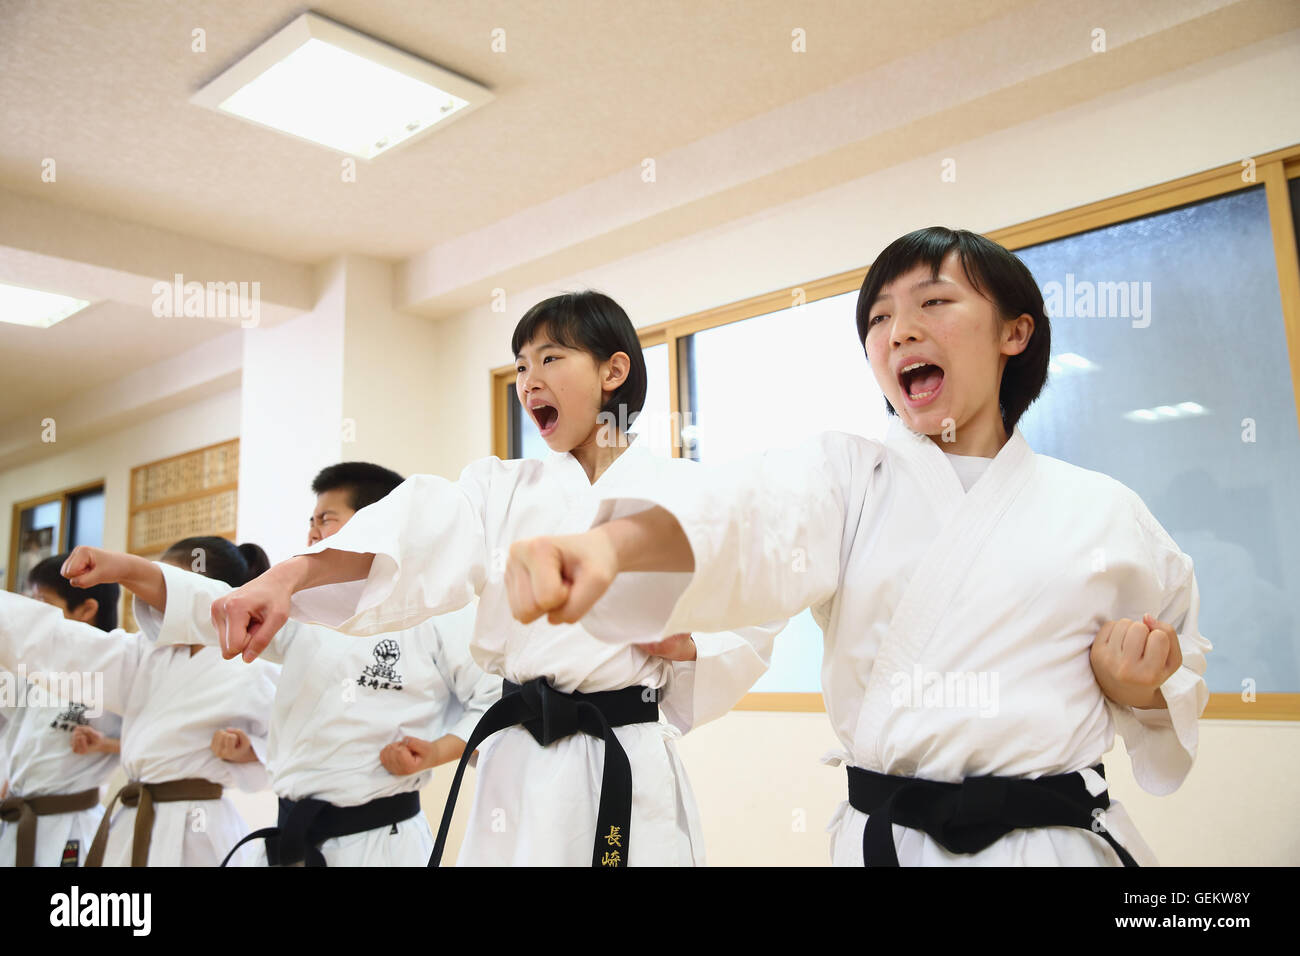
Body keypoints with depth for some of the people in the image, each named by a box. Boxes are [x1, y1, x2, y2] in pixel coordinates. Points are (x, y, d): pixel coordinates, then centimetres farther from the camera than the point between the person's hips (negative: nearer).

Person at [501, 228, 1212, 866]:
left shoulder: (1102, 511, 2)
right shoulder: (846, 476, -1)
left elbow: (1176, 676, 14)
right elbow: (749, 512, -23)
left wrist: (1139, 689, -9)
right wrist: (608, 545, -43)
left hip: (1060, 841, 1)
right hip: (883, 842, 0)